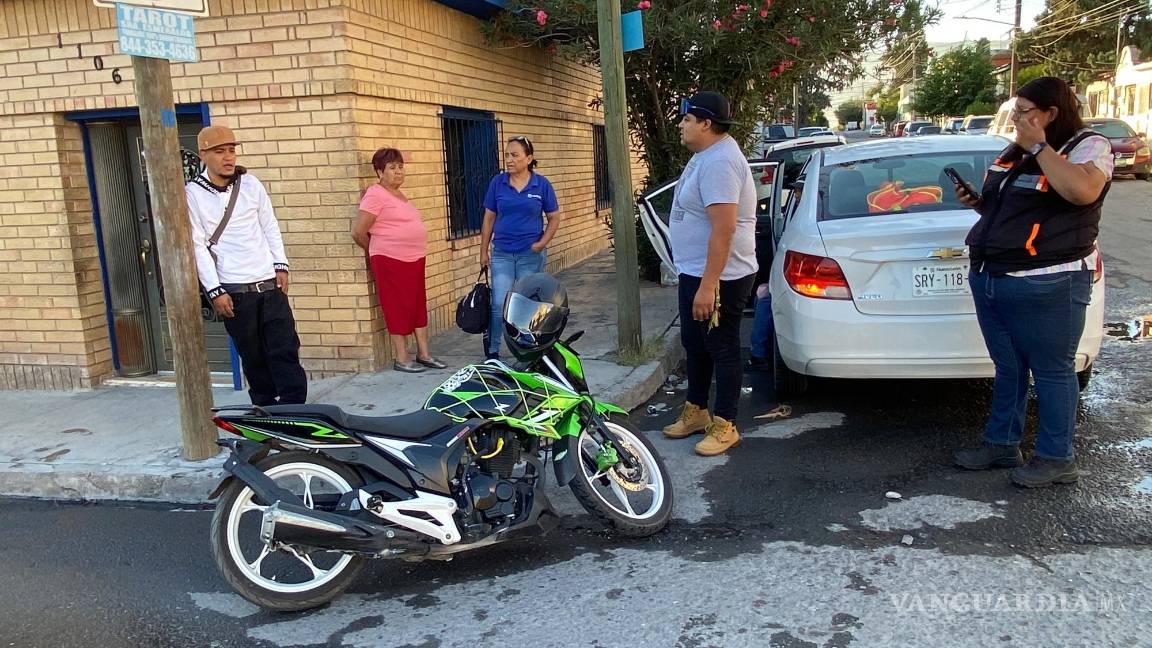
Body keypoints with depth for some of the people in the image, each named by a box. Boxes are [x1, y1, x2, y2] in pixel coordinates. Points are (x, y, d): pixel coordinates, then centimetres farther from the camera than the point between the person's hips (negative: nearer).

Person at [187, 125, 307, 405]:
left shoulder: (250, 183, 6)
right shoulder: (192, 193, -3)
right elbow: (197, 246, -6)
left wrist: (281, 265, 2)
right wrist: (215, 290, -10)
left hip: (269, 283, 2)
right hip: (233, 290, -2)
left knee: (285, 350, -1)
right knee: (253, 355, 6)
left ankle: (295, 408, 3)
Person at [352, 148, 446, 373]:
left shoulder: (398, 194, 16)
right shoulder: (376, 195, -11)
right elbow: (358, 232, -13)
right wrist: (377, 252, 2)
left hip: (414, 259, 8)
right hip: (391, 261, -8)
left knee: (419, 306, 11)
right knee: (398, 308, -1)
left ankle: (424, 353, 19)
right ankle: (401, 358, 8)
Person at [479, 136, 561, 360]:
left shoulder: (541, 184, -2)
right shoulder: (497, 183, 1)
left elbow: (554, 218, 4)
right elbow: (489, 218, 7)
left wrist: (542, 243, -9)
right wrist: (484, 251, 5)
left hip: (531, 254, 0)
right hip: (502, 254, 1)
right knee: (499, 304, -6)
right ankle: (491, 351, 10)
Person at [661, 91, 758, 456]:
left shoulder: (719, 162, -22)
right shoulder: (706, 155, 12)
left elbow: (724, 228, -29)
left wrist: (708, 285, -29)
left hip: (719, 278, -11)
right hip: (694, 272, 11)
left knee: (721, 350, 1)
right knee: (694, 344, 19)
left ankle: (724, 426, 13)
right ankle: (696, 411, 34)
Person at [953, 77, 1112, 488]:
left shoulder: (1088, 146, -5)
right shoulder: (1014, 152, 16)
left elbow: (1082, 191, -26)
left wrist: (1040, 147, -17)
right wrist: (976, 202, 6)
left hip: (1046, 284, -7)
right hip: (990, 279, 8)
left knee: (1052, 370, 2)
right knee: (1007, 368, 16)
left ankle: (1057, 459, 14)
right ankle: (1001, 444, 27)